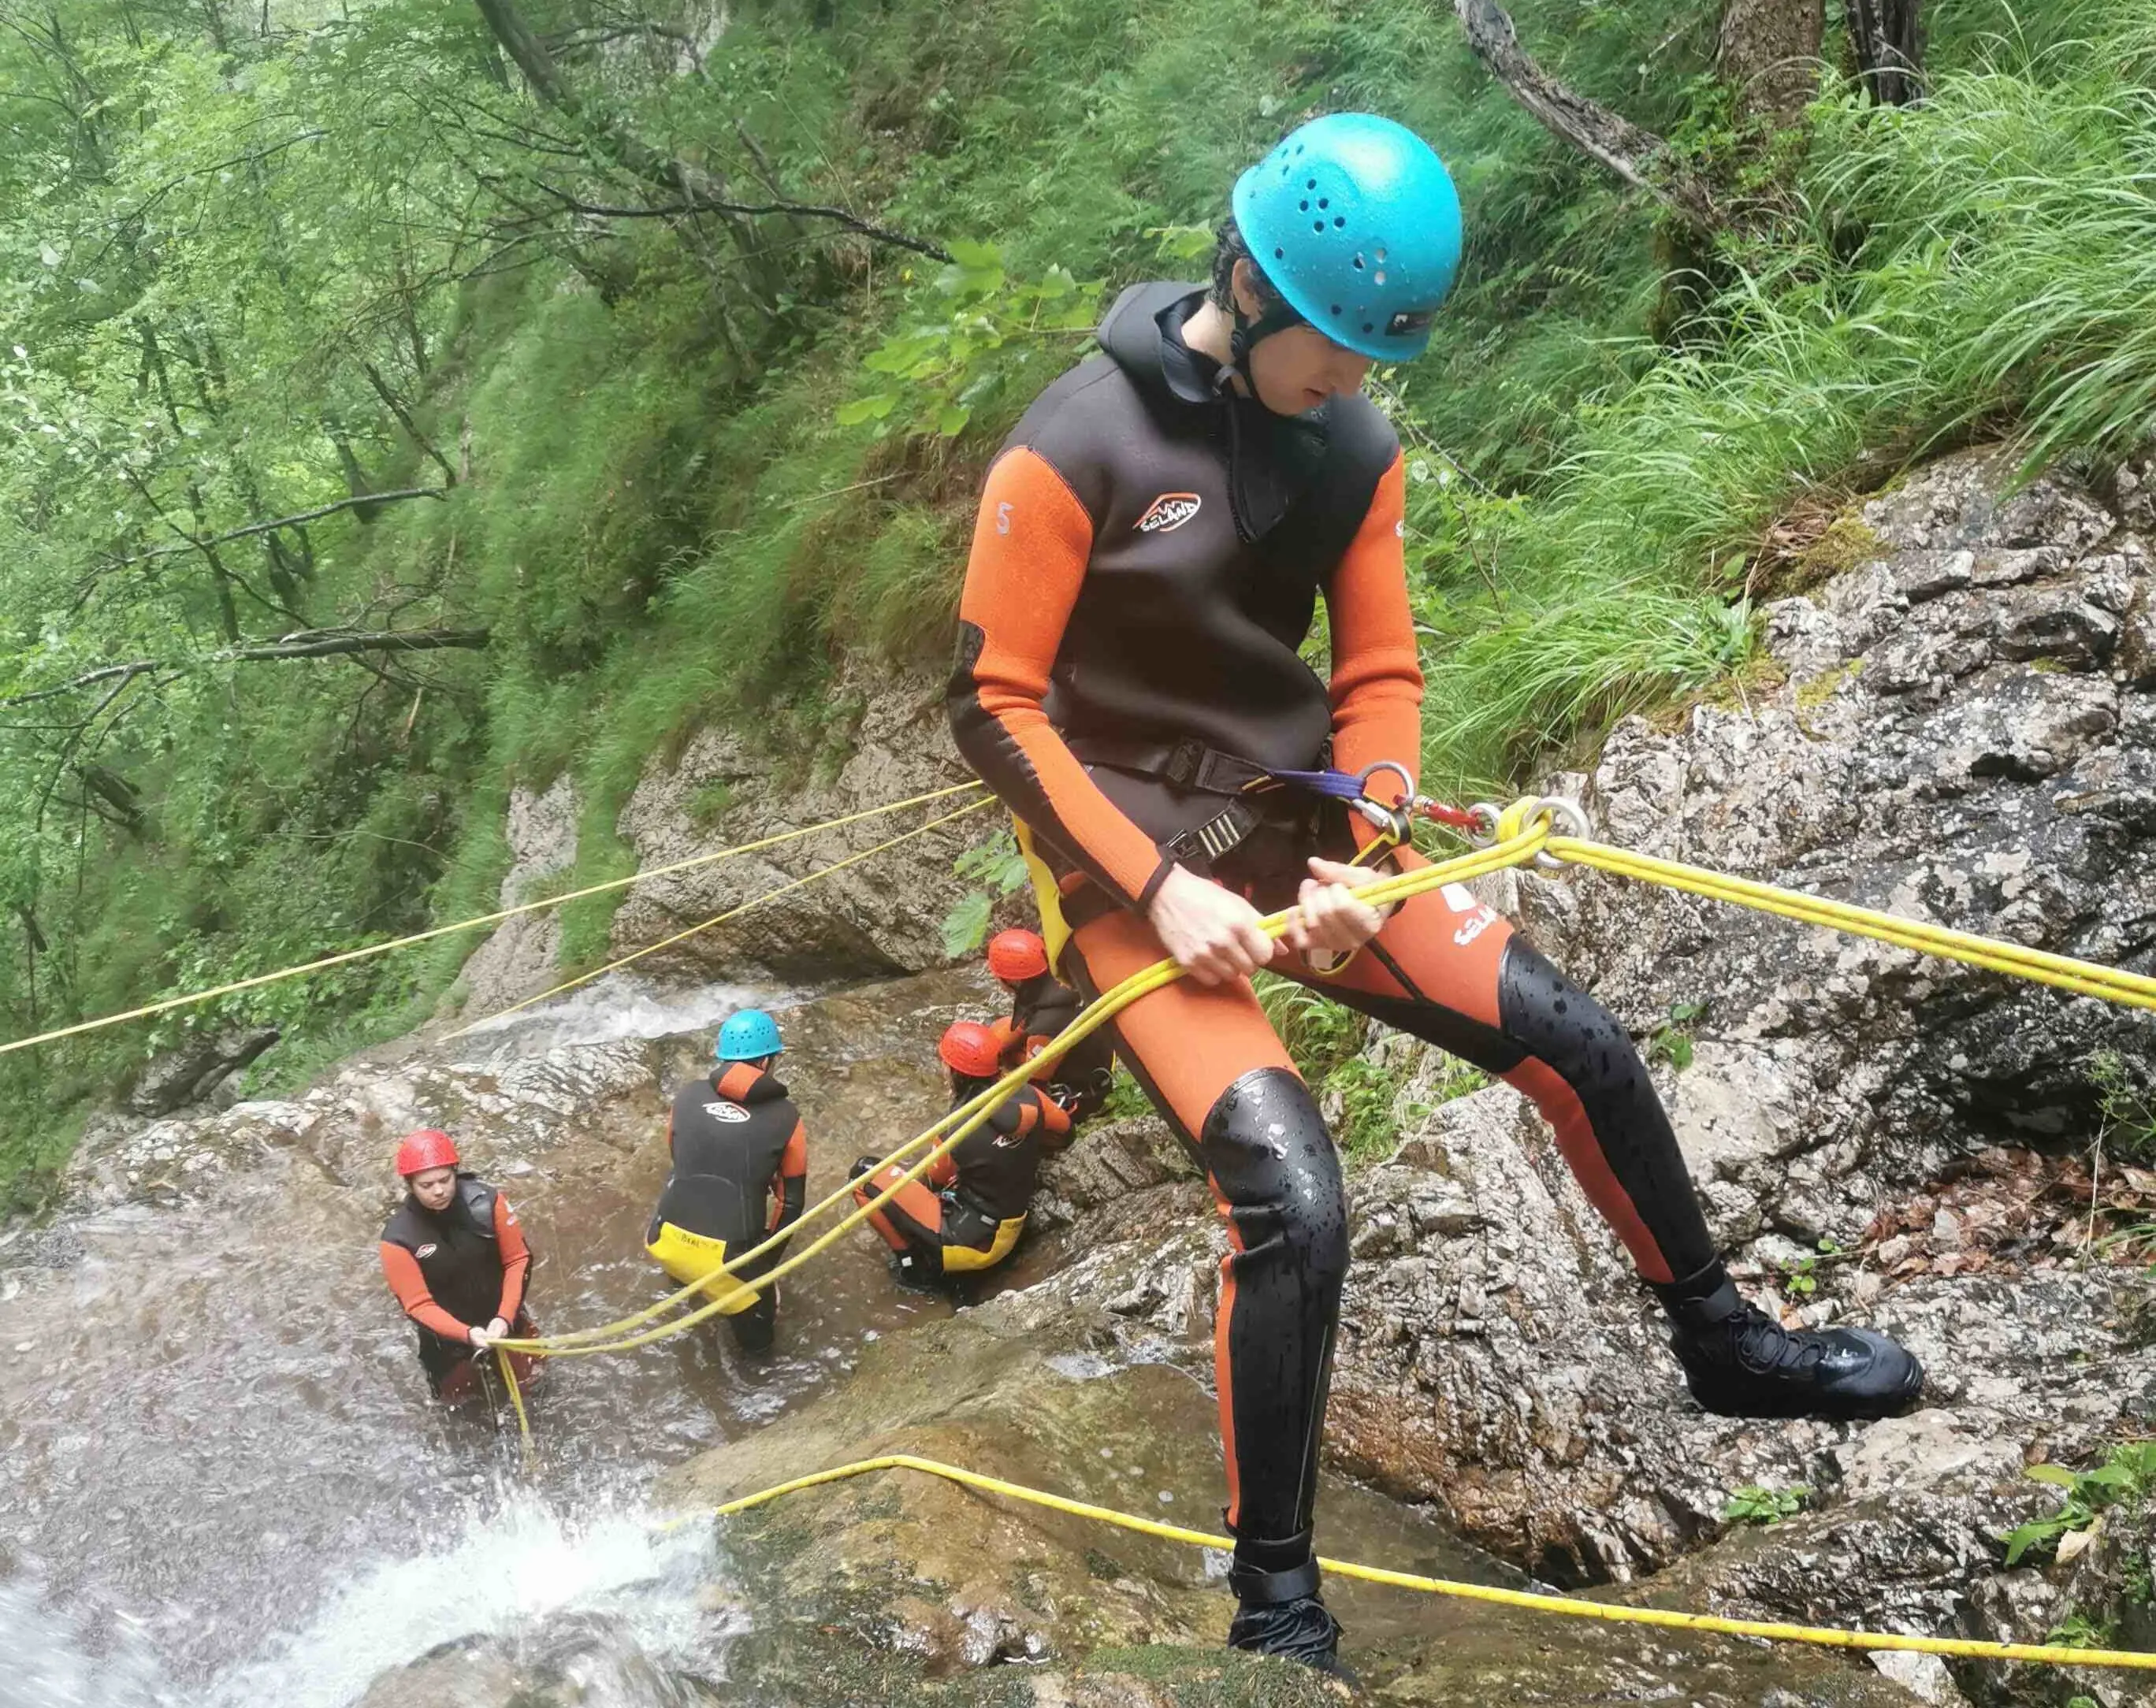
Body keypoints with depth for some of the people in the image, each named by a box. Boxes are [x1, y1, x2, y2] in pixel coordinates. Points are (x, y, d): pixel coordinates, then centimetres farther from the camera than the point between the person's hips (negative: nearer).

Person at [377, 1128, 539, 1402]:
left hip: (503, 1318, 1)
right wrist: (467, 1334, -37)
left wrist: (505, 1317, -24)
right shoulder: (399, 1238, -30)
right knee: (458, 1397, 20)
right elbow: (419, 1305, -24)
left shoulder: (486, 1201, -26)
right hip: (448, 1332, -1)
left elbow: (518, 1259, -14)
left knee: (526, 1379, 19)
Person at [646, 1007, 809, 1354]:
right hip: (727, 1258, -2)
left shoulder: (688, 1095, 6)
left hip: (667, 1243, 3)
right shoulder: (785, 1118, 1)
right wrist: (767, 1261, 23)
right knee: (756, 1332, 26)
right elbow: (791, 1199, 10)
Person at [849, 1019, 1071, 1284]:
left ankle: (914, 1264, 2)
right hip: (1011, 1233, 7)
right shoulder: (1028, 1098, -11)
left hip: (973, 1244, -7)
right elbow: (1063, 1127, 11)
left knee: (866, 1175, -6)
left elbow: (934, 1179, -5)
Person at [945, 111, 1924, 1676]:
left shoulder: (1356, 449, 0)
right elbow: (997, 706, -15)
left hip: (1302, 839, 6)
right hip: (1137, 870, -6)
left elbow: (1381, 675, 5)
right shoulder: (1077, 450, -17)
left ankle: (1722, 1345, 26)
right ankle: (1275, 1607, -6)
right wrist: (1159, 889, -20)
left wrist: (1364, 861, -13)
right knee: (1294, 1198, -22)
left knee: (1577, 1043, 0)